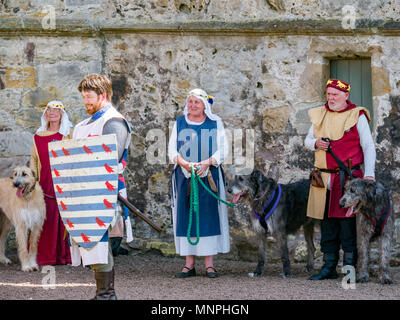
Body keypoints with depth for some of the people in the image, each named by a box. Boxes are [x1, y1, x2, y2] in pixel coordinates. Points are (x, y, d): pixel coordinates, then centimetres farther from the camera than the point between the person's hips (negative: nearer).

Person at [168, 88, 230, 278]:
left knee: (208, 216, -4)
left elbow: (222, 150, 1)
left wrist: (206, 163, -16)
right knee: (186, 217, -1)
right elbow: (172, 150, 5)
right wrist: (185, 163, -14)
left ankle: (209, 264, -1)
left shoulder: (215, 123, 5)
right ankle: (189, 264, 2)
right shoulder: (179, 123, 10)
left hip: (208, 176, -1)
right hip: (185, 177, 2)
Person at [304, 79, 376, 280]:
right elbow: (307, 140, 21)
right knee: (327, 223, 7)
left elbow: (368, 147, -3)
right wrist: (316, 143, -4)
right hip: (324, 178, 5)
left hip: (348, 178, -5)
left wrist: (369, 174, -14)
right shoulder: (319, 115, 14)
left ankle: (349, 269, 0)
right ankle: (329, 267, 14)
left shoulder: (357, 116, 0)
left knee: (348, 224, -5)